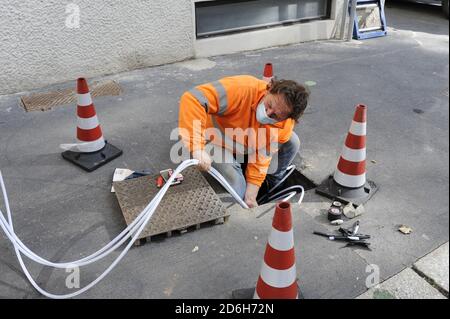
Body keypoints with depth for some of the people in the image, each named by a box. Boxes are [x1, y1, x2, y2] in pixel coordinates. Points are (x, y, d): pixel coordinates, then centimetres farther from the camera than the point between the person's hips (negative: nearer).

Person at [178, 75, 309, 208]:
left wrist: (250, 197, -25)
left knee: (292, 142, -12)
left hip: (247, 148, 5)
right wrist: (197, 148, -52)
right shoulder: (241, 89, -39)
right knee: (237, 193, -27)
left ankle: (273, 184, 10)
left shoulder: (285, 126, -22)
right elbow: (192, 100, -48)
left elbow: (261, 160, -18)